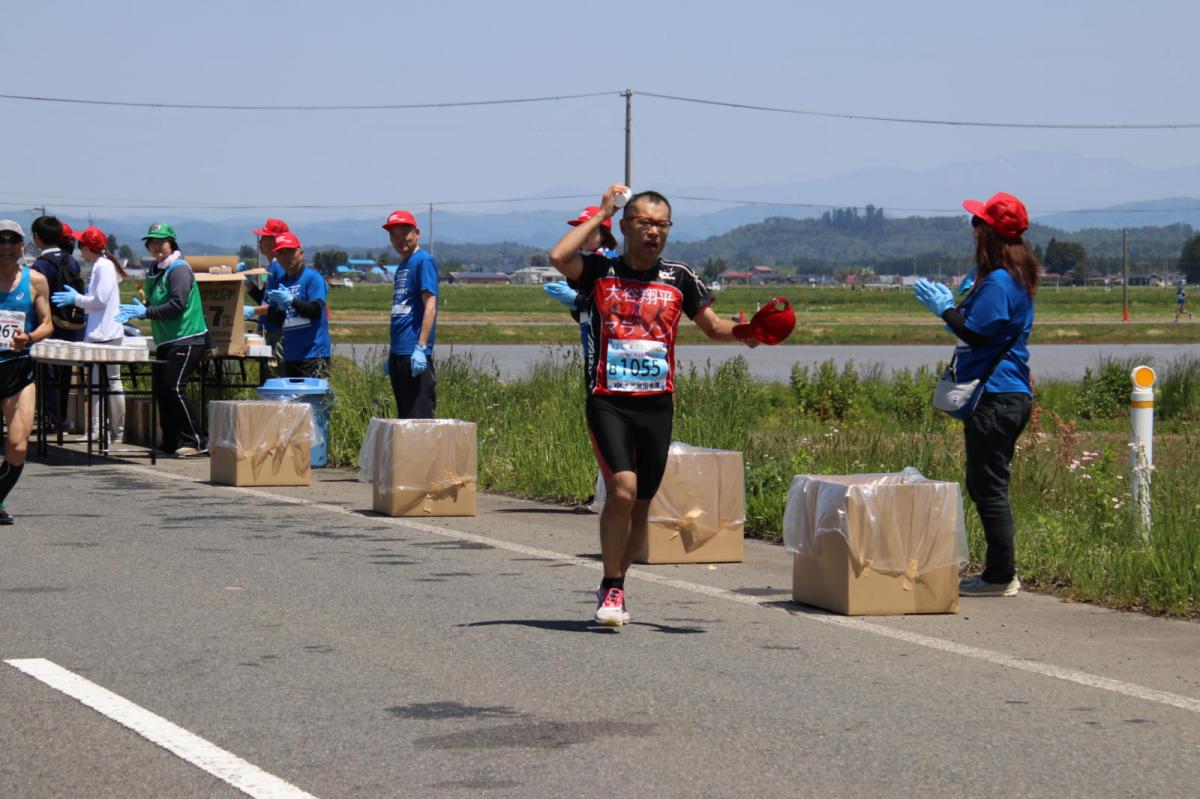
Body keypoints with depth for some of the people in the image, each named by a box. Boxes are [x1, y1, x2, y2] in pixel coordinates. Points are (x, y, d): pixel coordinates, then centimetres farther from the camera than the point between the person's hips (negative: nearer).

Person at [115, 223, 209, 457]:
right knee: (161, 389, 6)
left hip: (187, 339, -9)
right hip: (166, 342, 9)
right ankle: (171, 441, 15)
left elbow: (177, 306, -21)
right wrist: (136, 311, 4)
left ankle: (196, 441, -8)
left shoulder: (179, 270, -11)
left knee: (173, 388, -15)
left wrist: (145, 312, -22)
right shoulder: (154, 272, 15)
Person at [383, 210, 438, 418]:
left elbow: (430, 305, -16)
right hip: (398, 354, 9)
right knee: (404, 417, 11)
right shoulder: (402, 266, 19)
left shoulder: (423, 261, -7)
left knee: (419, 416, -10)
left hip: (414, 355, -9)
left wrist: (421, 347, -22)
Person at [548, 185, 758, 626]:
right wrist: (601, 213, -9)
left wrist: (742, 334, -5)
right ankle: (611, 588, -5)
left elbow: (712, 325, 17)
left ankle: (614, 586, 28)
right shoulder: (600, 270, 1)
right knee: (622, 488, -21)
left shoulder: (679, 278, 9)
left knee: (640, 505, 9)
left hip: (657, 404, 3)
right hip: (608, 402, -3)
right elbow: (559, 257, -18)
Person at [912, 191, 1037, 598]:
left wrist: (945, 308, -7)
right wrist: (951, 305, 17)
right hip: (1010, 393, 11)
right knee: (985, 485, 16)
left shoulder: (999, 281, -16)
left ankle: (1001, 576, -1)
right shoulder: (1014, 277, 16)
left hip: (995, 397, -11)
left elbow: (976, 332, -20)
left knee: (988, 487, -5)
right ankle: (1000, 571, 20)